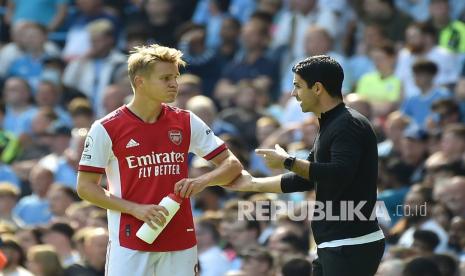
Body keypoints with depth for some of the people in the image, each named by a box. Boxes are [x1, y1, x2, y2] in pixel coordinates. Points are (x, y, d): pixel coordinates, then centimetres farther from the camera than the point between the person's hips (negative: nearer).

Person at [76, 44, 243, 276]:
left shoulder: (186, 123, 5)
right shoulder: (106, 129, -5)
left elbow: (232, 165, 8)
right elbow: (85, 187, -2)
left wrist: (202, 181, -14)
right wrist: (136, 209, -13)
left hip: (180, 242, 3)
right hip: (129, 245, -3)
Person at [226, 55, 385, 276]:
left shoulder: (349, 125, -14)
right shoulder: (331, 125, 18)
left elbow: (339, 175, -27)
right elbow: (307, 177, 24)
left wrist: (288, 163, -19)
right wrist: (252, 184, 26)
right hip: (334, 246, 10)